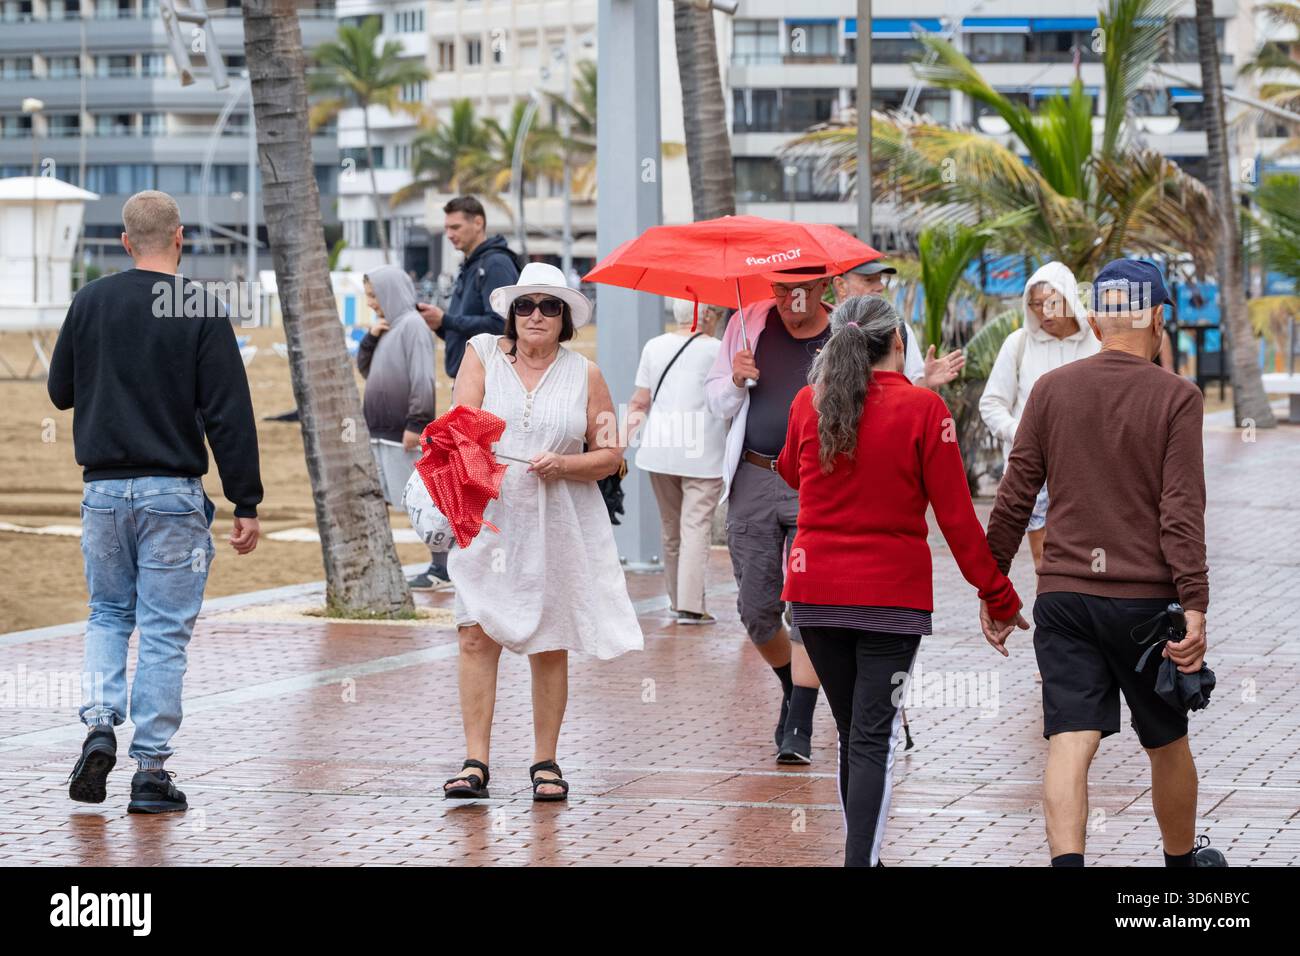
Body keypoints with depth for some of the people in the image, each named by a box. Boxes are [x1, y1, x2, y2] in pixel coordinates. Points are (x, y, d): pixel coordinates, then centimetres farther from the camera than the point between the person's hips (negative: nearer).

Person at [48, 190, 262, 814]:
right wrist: (246, 504, -7)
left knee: (107, 615, 19)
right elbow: (229, 415, -10)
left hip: (103, 489, 3)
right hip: (173, 493, -3)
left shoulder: (90, 302, 1)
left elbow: (60, 391, 11)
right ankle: (151, 769, 2)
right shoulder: (201, 312, -9)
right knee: (164, 631, 2)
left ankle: (99, 726, -2)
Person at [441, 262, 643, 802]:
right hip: (489, 520, -1)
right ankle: (475, 762, -6)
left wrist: (564, 464, -12)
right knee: (477, 637, -9)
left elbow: (610, 455, 7)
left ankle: (545, 762, 15)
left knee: (549, 647, 5)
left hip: (559, 527, 1)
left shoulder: (585, 375, 6)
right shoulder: (484, 355, 5)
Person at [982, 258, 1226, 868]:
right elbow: (1182, 511, -12)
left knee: (1070, 742, -4)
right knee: (1167, 743, 16)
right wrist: (1195, 606, -13)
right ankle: (1182, 859, 34)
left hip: (1063, 593, 2)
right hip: (1145, 597, -2)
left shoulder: (1051, 390, 3)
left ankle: (1067, 862, -21)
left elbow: (1014, 498, 4)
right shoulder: (1175, 397, -5)